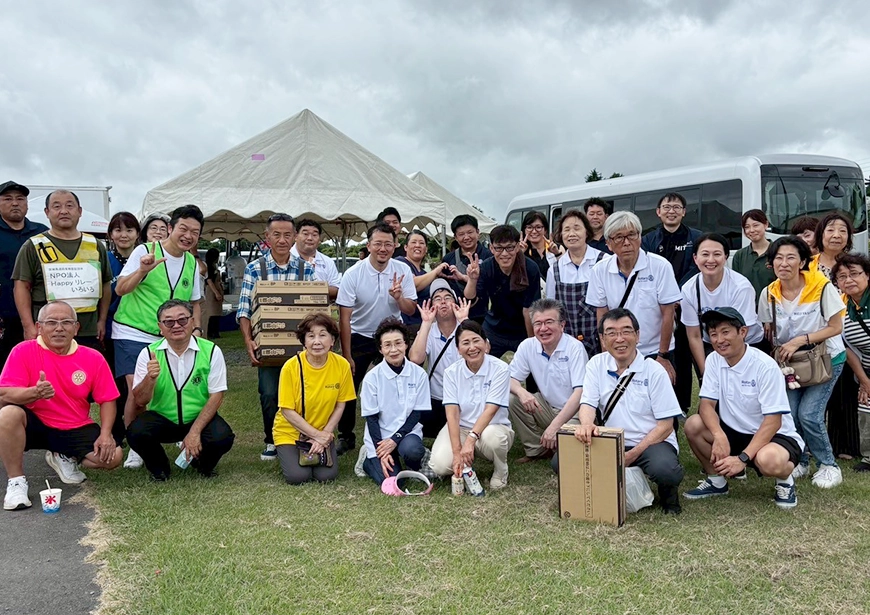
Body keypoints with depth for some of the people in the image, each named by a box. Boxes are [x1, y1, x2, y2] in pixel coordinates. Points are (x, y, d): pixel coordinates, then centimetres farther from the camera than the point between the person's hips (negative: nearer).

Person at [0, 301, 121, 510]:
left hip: (76, 429, 2)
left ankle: (65, 458, 15)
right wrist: (34, 393, -38)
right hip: (35, 424, -2)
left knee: (113, 456, -19)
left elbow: (107, 400, -1)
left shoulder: (93, 358, -5)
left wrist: (105, 434, -16)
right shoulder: (24, 351, -11)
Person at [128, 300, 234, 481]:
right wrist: (150, 378, -30)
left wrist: (195, 431, -18)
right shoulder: (149, 354, -5)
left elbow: (216, 396, -9)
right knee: (136, 433, -28)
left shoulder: (211, 351, -9)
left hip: (200, 418, -1)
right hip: (161, 419, 1)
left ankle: (203, 465, 10)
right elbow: (140, 400, -9)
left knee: (222, 438, -29)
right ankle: (159, 468, 7)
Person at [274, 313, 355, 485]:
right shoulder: (291, 367, -21)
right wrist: (317, 435, -17)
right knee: (298, 476, -18)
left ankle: (319, 451, 17)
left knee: (326, 476, -15)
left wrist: (325, 434, -13)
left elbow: (340, 405, -3)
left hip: (324, 433, 2)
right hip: (290, 433, -2)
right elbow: (287, 411, -16)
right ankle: (287, 456, 15)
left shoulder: (342, 365, -13)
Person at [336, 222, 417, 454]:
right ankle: (346, 436, 18)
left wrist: (398, 298, -27)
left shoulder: (403, 271, -9)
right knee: (349, 387, 1)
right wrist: (347, 355, -14)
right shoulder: (353, 274, -16)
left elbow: (411, 310, -4)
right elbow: (344, 318, -14)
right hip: (360, 338, -1)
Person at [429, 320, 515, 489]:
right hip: (460, 428, 2)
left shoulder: (500, 369, -12)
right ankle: (464, 463, 12)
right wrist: (457, 452, -23)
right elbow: (452, 413, -12)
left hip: (493, 427, -2)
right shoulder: (452, 372, -5)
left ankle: (500, 471, -4)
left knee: (490, 436, -38)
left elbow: (490, 410, -20)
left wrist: (471, 439, -33)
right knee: (440, 465, -25)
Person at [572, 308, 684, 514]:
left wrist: (632, 455, -18)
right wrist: (586, 424, -32)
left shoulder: (654, 371, -8)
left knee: (665, 470, -37)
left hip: (652, 442, -3)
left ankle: (668, 494, 2)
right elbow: (588, 403, -6)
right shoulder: (596, 364, 2)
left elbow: (665, 426, -8)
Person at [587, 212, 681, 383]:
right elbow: (602, 316, 2)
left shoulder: (660, 266, -9)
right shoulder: (600, 270, -2)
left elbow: (668, 314, -7)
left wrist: (663, 356, -7)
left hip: (655, 352, -2)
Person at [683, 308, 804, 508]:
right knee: (693, 424, -19)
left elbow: (773, 421, -23)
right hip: (735, 432, 5)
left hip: (775, 435, -5)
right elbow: (707, 404, -9)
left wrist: (743, 458, -31)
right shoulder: (714, 360, -5)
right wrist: (719, 435, -30)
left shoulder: (765, 366, -22)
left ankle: (785, 481, 1)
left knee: (768, 460, -38)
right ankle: (717, 480, 5)